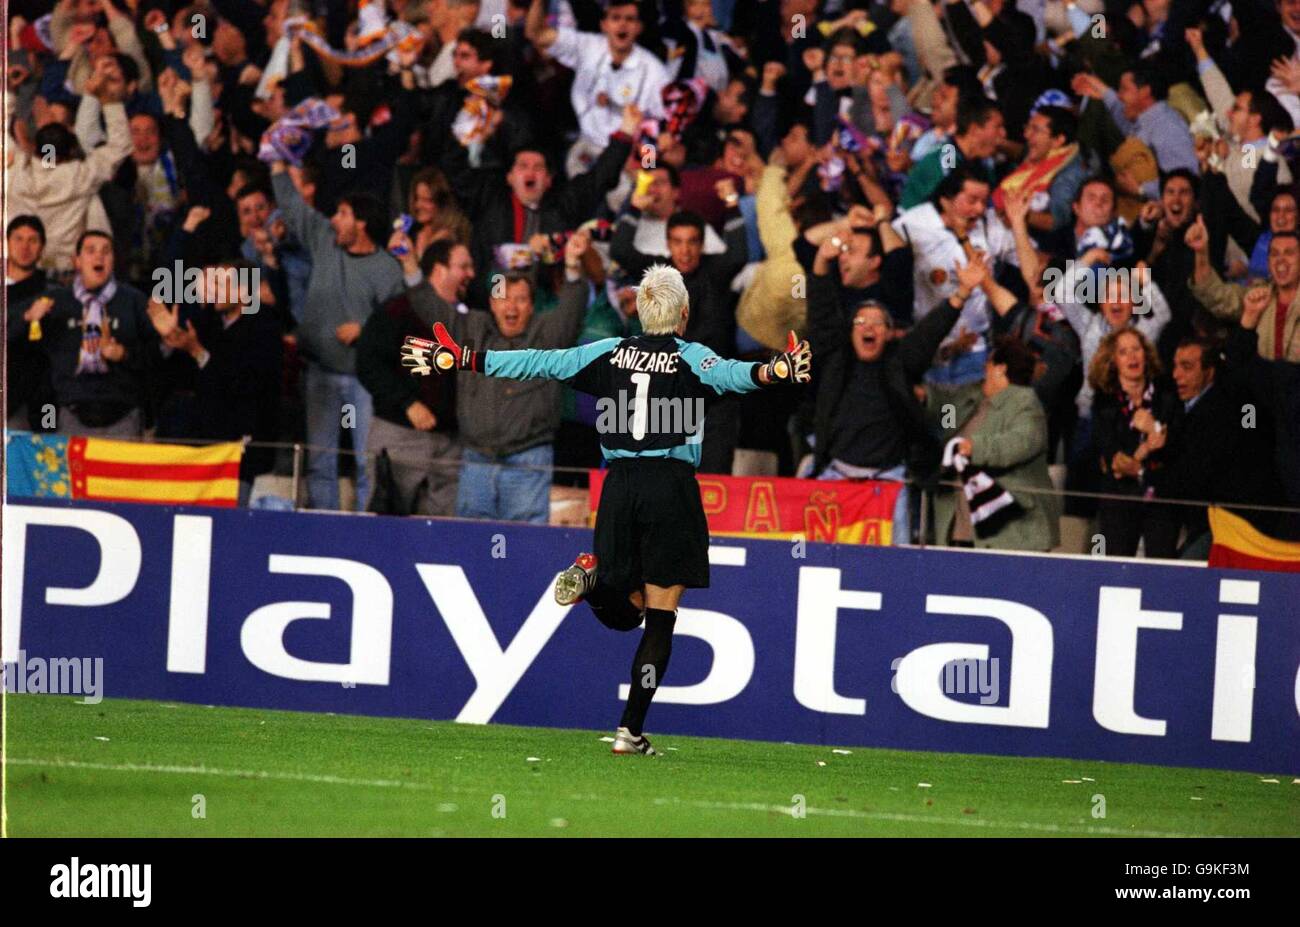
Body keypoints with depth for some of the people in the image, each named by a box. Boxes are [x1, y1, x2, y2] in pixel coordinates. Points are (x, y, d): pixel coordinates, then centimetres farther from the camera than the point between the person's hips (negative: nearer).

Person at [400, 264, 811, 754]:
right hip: (670, 488, -4)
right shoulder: (691, 358, -3)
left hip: (619, 487, 4)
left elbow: (539, 363, 7)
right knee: (660, 618, 2)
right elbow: (728, 374, -24)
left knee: (623, 612, 17)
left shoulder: (611, 353, 7)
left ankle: (593, 576, -17)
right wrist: (772, 372, -41)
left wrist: (461, 359, 12)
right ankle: (630, 730, -5)